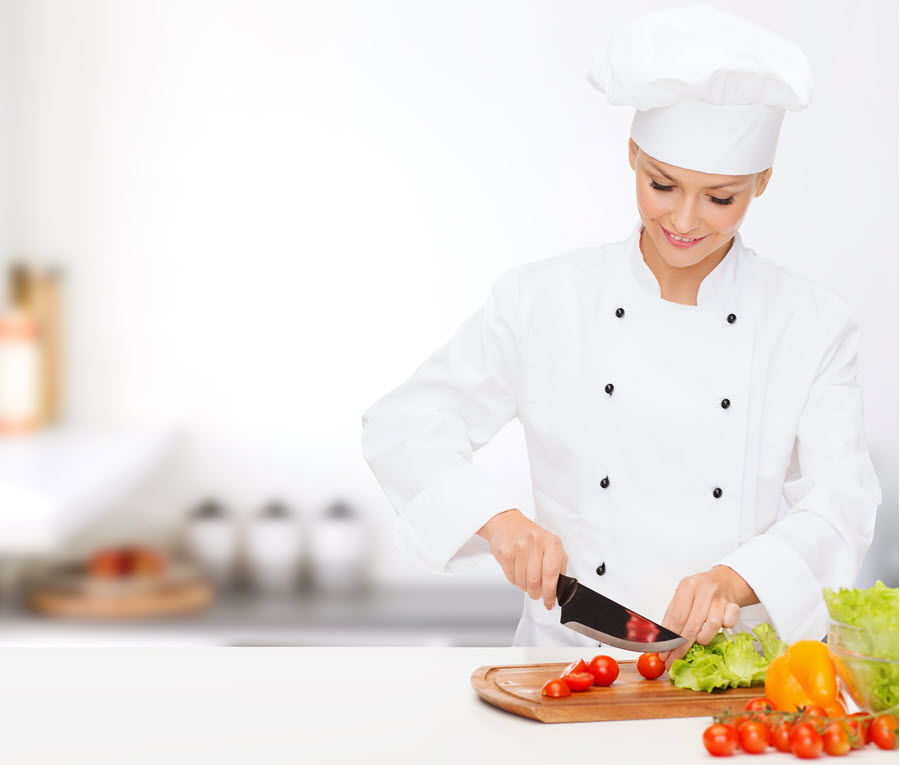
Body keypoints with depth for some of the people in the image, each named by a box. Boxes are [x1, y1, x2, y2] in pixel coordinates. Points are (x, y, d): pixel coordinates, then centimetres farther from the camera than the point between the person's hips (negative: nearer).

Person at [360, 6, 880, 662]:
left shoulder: (814, 326, 3)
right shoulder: (544, 301, 1)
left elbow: (841, 506, -3)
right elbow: (404, 427, 2)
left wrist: (736, 579, -22)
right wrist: (498, 517, -15)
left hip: (740, 658, 1)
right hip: (570, 652, 0)